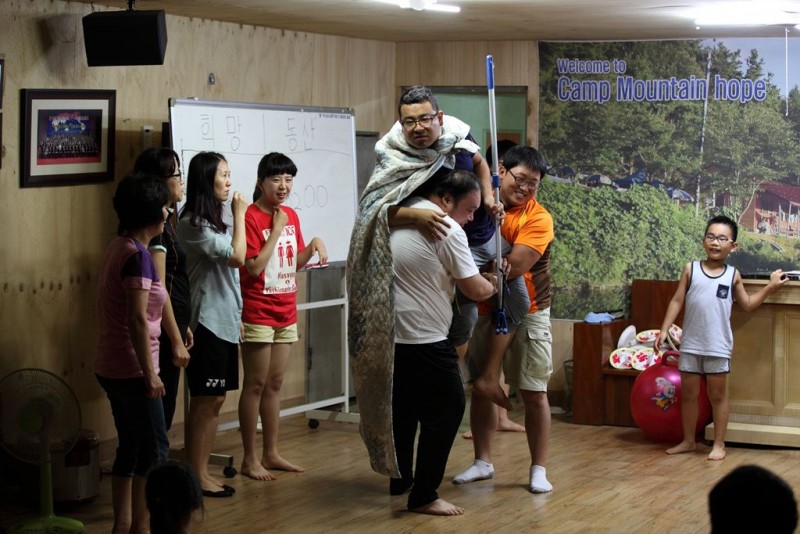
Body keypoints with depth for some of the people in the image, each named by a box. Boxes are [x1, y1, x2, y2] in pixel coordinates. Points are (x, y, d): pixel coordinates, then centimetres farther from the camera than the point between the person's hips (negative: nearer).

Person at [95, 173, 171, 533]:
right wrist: (150, 374, -21)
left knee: (130, 447, 14)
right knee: (155, 448, -1)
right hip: (131, 369, -9)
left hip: (112, 367, 9)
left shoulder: (120, 247, 10)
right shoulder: (138, 255, -18)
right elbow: (138, 320, -23)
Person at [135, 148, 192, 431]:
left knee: (163, 408, 14)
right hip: (163, 331, -10)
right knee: (160, 409, -3)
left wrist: (183, 326, 20)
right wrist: (176, 339, -19)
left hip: (171, 323, 10)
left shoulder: (163, 220, 12)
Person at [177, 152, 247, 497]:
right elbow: (237, 257, -22)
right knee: (204, 402, -3)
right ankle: (195, 477, 4)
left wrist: (237, 316, 16)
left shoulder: (213, 220, 15)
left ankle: (203, 472, 17)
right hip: (207, 323, -9)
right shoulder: (193, 224, -15)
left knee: (215, 401, 11)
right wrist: (239, 214, -13)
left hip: (225, 322, 9)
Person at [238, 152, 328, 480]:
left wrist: (314, 244, -2)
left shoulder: (291, 216, 9)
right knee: (255, 385, -1)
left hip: (285, 313, 7)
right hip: (258, 314, -7)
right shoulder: (250, 217, -13)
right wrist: (276, 230, -17)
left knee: (274, 384, 12)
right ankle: (250, 458, 6)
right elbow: (255, 267, -19)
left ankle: (271, 454, 19)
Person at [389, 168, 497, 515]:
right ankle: (424, 496, 0)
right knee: (446, 410, 0)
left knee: (404, 408, 22)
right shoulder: (448, 230, -14)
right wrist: (492, 285, 11)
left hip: (391, 333, 9)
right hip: (424, 339, -9)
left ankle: (400, 479, 33)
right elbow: (475, 290, -12)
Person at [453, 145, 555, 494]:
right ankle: (482, 462, 23)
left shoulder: (538, 218, -15)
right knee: (482, 387, 9)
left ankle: (538, 469, 11)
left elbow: (515, 265, -25)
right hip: (486, 310, 3)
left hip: (528, 312, -3)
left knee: (534, 394, 1)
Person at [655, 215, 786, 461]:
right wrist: (664, 329, -4)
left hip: (718, 347, -1)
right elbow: (677, 301, 1)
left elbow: (747, 304, 14)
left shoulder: (733, 275, 2)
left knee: (717, 395, 6)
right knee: (688, 394, 10)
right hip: (690, 345, 1)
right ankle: (688, 440, 23)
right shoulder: (691, 269, 1)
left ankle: (719, 443, 15)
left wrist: (771, 286, 10)